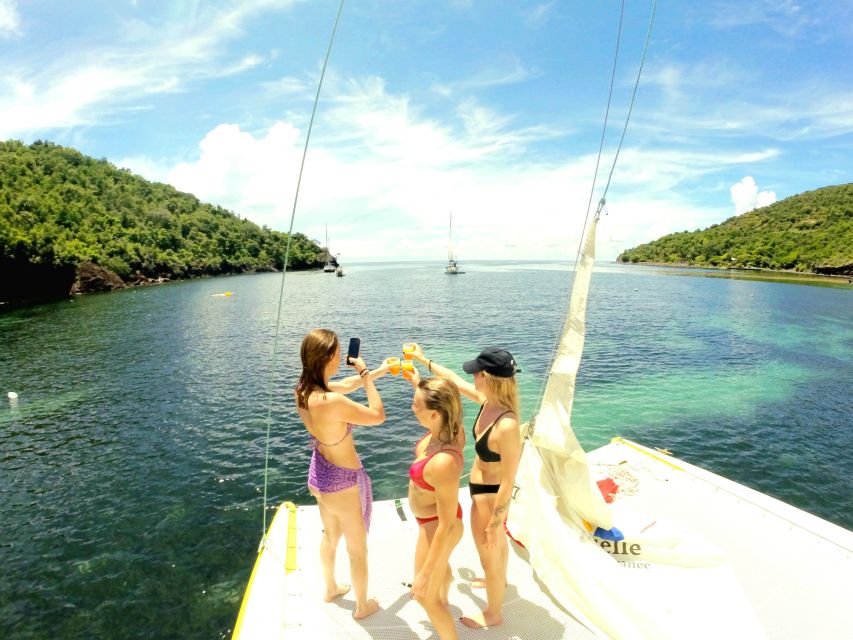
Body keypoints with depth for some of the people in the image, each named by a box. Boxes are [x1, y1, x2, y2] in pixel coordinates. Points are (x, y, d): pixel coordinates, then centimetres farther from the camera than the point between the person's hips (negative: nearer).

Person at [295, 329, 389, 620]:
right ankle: (362, 606, 43)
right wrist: (366, 374, -17)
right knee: (357, 549, 19)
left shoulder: (303, 390, -12)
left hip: (319, 475, 8)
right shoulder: (332, 402, -38)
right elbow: (378, 415, -24)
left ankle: (331, 588, 57)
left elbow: (345, 385, 7)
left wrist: (379, 371, 12)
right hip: (343, 483, -8)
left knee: (330, 536, 33)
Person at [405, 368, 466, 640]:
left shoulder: (444, 463, -44)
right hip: (433, 518, 9)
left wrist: (425, 574, -24)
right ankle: (443, 601, 71)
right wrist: (417, 382, 4)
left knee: (425, 597, 18)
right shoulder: (450, 428, -21)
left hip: (436, 527, -9)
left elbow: (447, 525, -33)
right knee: (442, 565, 40)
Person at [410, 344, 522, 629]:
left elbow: (508, 483, -29)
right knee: (497, 543, 35)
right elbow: (453, 379, 4)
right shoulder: (487, 400, -14)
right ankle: (499, 580, 64)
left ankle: (493, 614, 44)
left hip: (490, 496, -8)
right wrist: (423, 359, 13)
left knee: (489, 556, 18)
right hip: (482, 488, 8)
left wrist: (494, 523, -18)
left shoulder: (507, 426, -38)